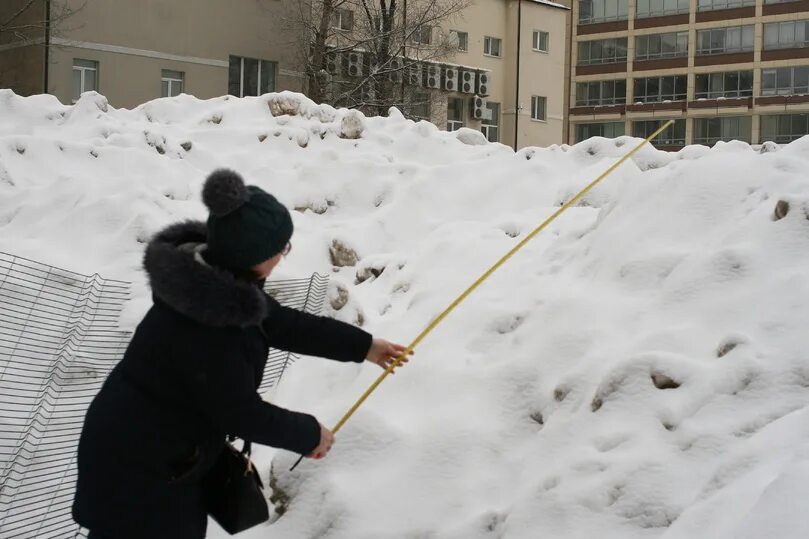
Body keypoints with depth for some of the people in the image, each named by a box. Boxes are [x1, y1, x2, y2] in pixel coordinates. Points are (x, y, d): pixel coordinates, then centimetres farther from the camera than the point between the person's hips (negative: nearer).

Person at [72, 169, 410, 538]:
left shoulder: (216, 277, -5)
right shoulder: (206, 329, -34)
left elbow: (281, 324, 8)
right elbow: (241, 412, -24)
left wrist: (362, 346, 13)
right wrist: (309, 435, -8)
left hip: (162, 451, 9)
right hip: (135, 468, -9)